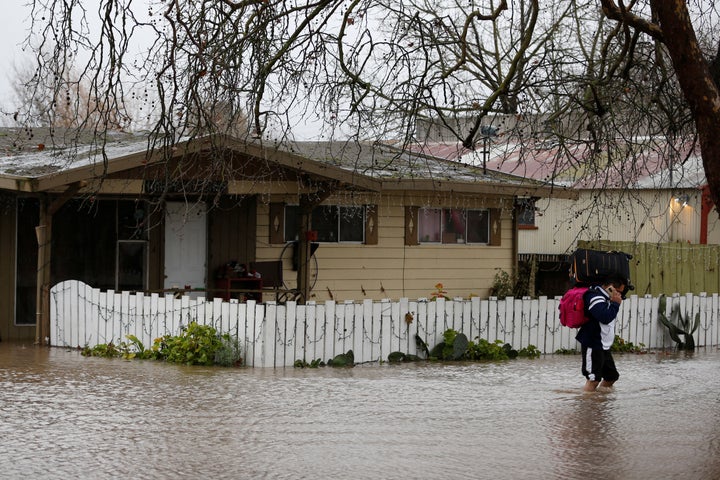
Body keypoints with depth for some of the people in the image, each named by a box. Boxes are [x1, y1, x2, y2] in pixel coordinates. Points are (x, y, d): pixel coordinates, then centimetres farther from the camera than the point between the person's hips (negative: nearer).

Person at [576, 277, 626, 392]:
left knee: (611, 376, 16)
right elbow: (605, 317, -30)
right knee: (593, 380, -12)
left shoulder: (605, 297, 16)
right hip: (593, 345, -11)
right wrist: (615, 303, -17)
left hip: (604, 346, 11)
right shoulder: (595, 297, -18)